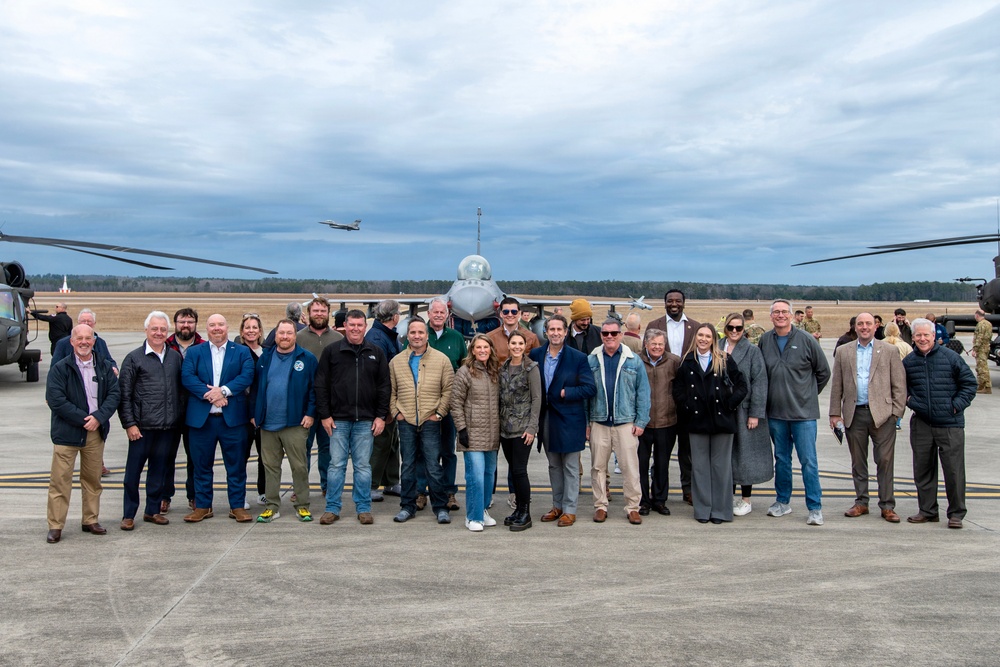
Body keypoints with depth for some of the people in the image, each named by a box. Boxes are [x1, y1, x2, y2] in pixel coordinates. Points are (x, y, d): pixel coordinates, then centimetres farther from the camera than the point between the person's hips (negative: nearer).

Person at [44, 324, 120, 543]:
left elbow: (114, 394, 1)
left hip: (96, 432, 4)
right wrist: (83, 419, -16)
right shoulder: (60, 369, -4)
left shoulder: (105, 367, 7)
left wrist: (98, 417, -14)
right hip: (67, 432, -3)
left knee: (93, 479, 12)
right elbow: (55, 400, -12)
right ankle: (55, 526, 8)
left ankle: (91, 520, 23)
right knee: (60, 480, -1)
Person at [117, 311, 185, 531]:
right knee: (133, 470, 4)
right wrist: (129, 424, -8)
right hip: (141, 426, -3)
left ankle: (153, 510, 24)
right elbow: (124, 395, -2)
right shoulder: (134, 358, -1)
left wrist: (179, 417, 7)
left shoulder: (176, 357, 9)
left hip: (168, 426, 3)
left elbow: (182, 389, 13)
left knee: (159, 470, 12)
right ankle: (128, 514, 16)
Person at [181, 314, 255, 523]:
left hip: (232, 418, -1)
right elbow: (187, 377, -5)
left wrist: (223, 391, -18)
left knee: (236, 465, 4)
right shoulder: (194, 352, 9)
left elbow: (246, 376, -7)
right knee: (202, 465, 9)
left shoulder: (242, 352, 7)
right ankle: (202, 506, 21)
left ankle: (237, 506, 13)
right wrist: (208, 394, -18)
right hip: (201, 418, 1)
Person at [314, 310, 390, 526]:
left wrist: (381, 416, 0)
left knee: (363, 466, 6)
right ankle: (332, 508, 13)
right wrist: (324, 415, -4)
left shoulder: (376, 353, 7)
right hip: (338, 419, -1)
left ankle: (364, 508, 16)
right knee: (336, 465, 3)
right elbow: (321, 385, 2)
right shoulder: (331, 351, 3)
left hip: (366, 421, 1)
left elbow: (384, 386, 7)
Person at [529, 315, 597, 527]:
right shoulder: (536, 355, 3)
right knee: (554, 465, 15)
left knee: (571, 467, 4)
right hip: (546, 418, 4)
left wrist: (565, 393, -15)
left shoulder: (578, 358, -7)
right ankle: (557, 506, 27)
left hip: (569, 420, -4)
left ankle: (570, 510, 13)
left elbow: (590, 388, -10)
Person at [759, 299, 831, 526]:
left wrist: (808, 394, 8)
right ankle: (782, 501, 26)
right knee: (781, 459, 14)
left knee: (808, 461, -2)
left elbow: (824, 372, 4)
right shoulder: (765, 341, 3)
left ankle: (815, 508, 6)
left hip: (803, 412, -3)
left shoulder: (806, 340, -6)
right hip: (775, 412, 3)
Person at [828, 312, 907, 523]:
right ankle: (861, 502, 19)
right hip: (854, 414, 2)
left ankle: (887, 506, 8)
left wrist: (897, 412, -5)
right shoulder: (844, 352, 10)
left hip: (882, 413, -2)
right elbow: (836, 385, 9)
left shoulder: (889, 350, 5)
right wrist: (835, 413, 4)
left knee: (885, 461, 0)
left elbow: (899, 384, 2)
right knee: (858, 462, 9)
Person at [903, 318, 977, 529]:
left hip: (950, 424, -3)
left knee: (954, 470, -1)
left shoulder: (950, 357, -3)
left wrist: (957, 405, -5)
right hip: (921, 424, 3)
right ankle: (927, 511, 21)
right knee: (922, 469, 9)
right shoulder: (908, 362, 5)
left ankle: (956, 513, 12)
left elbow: (969, 382, 2)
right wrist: (909, 400, 4)